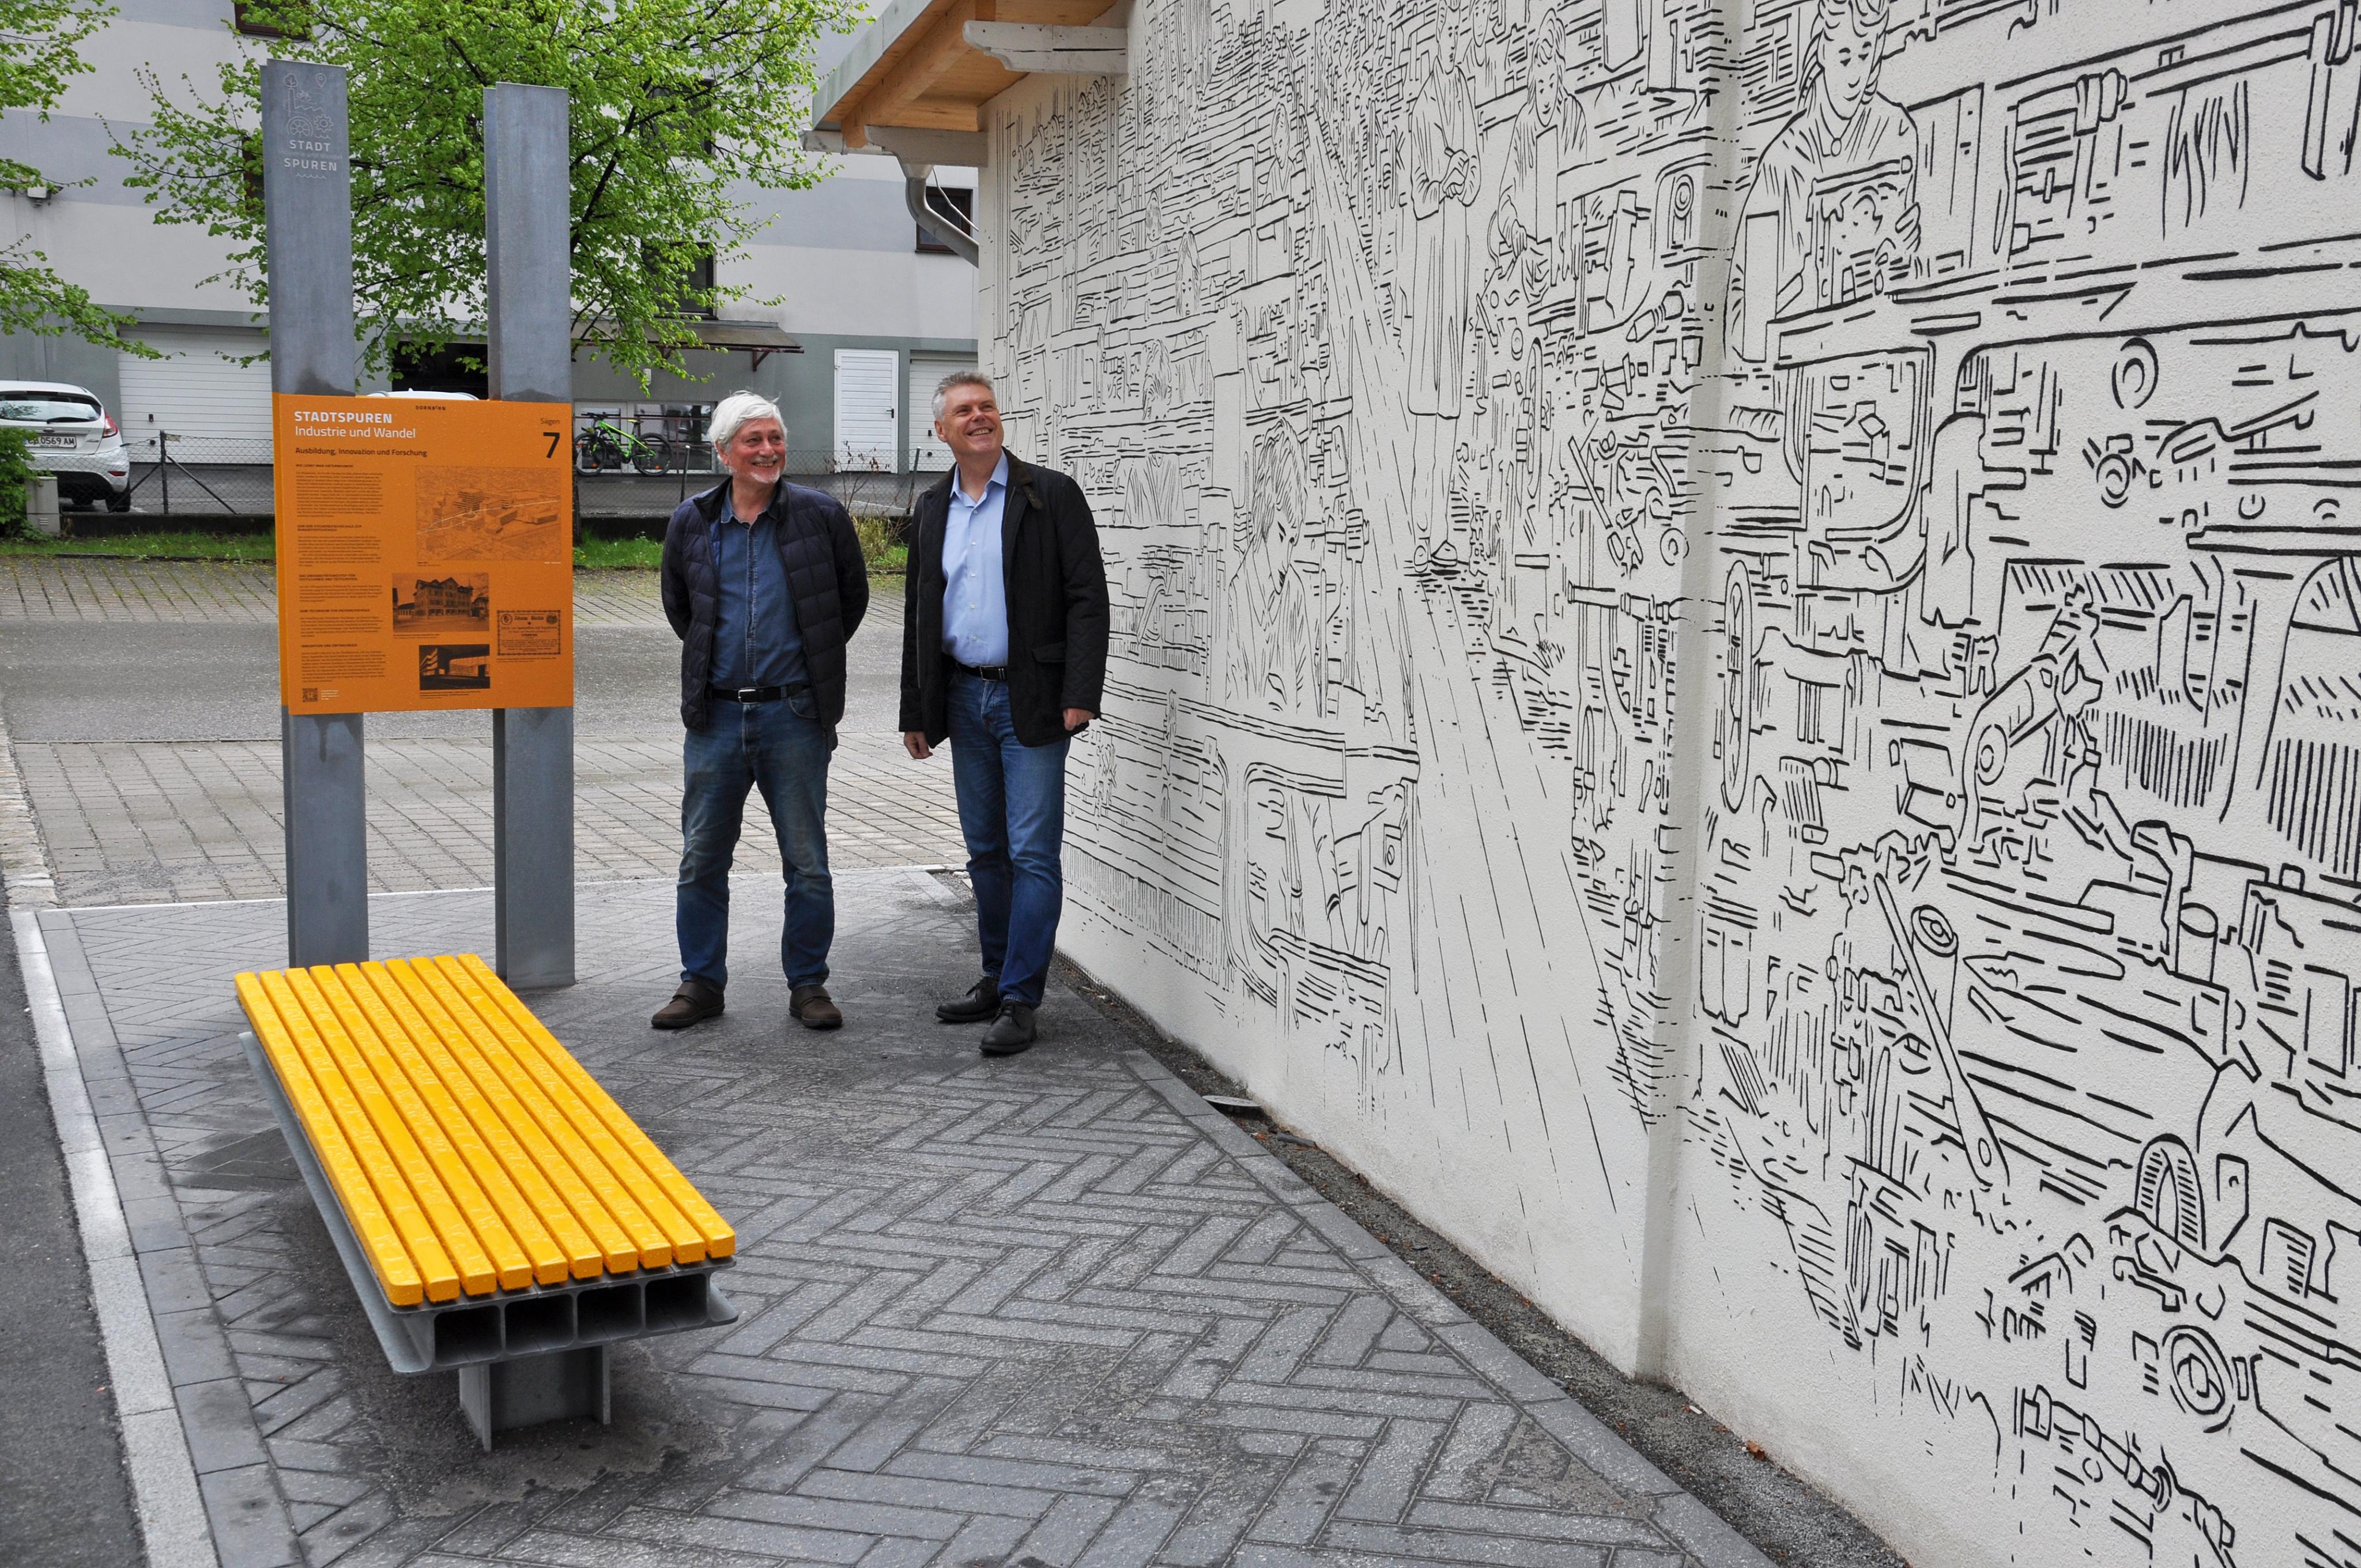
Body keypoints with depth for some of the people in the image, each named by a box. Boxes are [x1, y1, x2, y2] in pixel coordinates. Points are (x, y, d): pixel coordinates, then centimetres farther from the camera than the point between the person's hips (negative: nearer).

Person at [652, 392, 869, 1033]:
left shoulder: (821, 516, -2)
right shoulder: (692, 522, 4)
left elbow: (853, 596, 11)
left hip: (795, 716, -2)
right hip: (716, 715, 2)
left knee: (807, 864, 4)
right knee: (702, 860, 8)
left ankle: (808, 985, 17)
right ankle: (702, 983, 20)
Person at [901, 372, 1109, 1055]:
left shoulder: (1052, 495, -4)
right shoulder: (932, 509, 11)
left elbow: (1087, 599, -9)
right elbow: (919, 612, 16)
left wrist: (1080, 695, -17)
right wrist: (915, 711, 13)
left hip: (1031, 700, -5)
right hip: (964, 697, 6)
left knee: (1033, 852, -5)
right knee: (985, 850, 13)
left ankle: (1020, 1000, -1)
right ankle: (997, 977, 26)